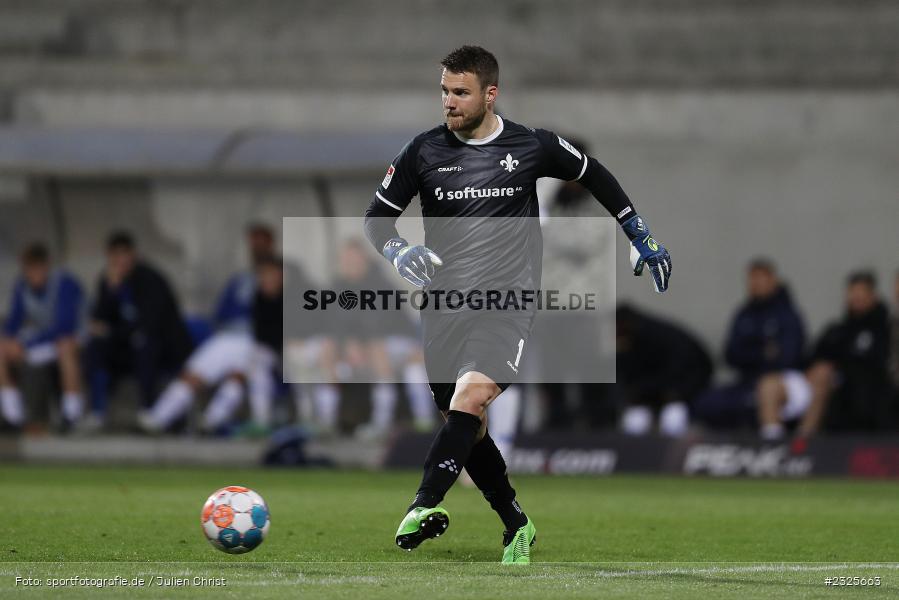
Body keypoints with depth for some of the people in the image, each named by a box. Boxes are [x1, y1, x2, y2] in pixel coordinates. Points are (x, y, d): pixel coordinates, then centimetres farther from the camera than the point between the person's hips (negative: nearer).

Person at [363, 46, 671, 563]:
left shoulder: (533, 147, 0)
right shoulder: (424, 152, 3)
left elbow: (593, 174, 18)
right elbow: (378, 218, 11)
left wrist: (642, 237, 21)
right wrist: (398, 252, -11)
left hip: (508, 302, -3)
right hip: (446, 303, 3)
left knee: (470, 395, -28)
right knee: (468, 430, 7)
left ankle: (427, 505, -34)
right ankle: (518, 527, 25)